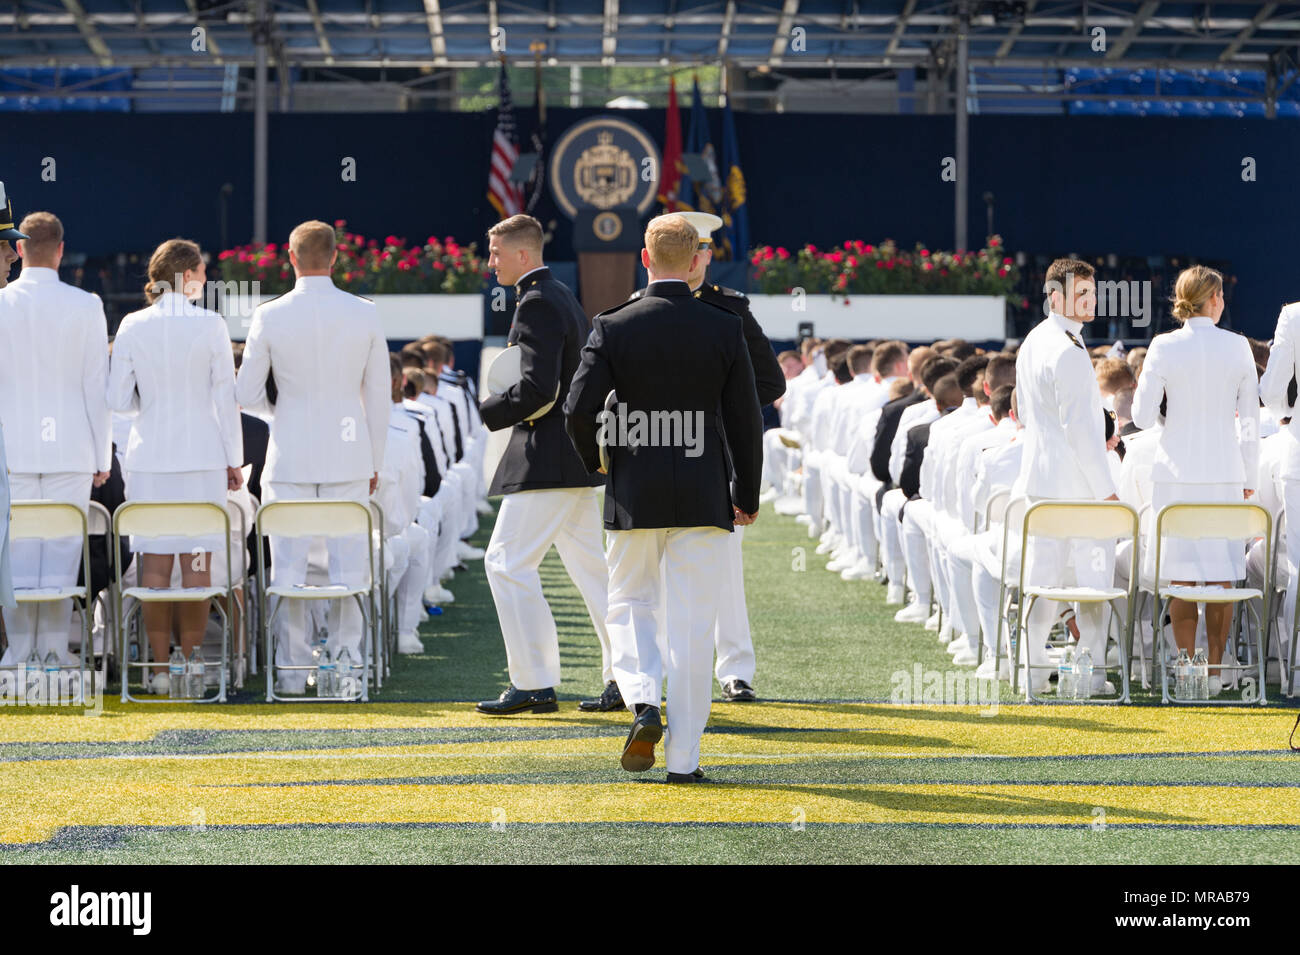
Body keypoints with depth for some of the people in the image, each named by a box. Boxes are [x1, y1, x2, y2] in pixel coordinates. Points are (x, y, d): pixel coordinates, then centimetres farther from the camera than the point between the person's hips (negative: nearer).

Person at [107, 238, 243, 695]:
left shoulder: (133, 327, -1)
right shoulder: (211, 325, -5)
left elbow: (118, 399, 1)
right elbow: (225, 399, -3)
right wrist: (234, 461, 5)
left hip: (149, 457, 2)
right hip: (203, 456, -2)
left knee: (155, 563, 3)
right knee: (197, 562, 3)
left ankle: (160, 669, 3)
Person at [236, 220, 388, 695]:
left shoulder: (270, 316, -5)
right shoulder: (364, 314, -1)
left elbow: (246, 395, -1)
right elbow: (379, 396, 4)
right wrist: (375, 461, 14)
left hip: (290, 457, -1)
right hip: (349, 459, 1)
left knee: (288, 566, 5)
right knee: (348, 564, 5)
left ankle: (292, 670, 6)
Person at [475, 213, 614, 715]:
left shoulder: (536, 304, -15)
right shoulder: (564, 297, 16)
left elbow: (538, 389, -24)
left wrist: (489, 411, -10)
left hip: (548, 457, -10)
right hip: (577, 453, 10)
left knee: (508, 561, -6)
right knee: (589, 563, 12)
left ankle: (534, 683, -7)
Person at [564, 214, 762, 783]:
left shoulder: (612, 327, -5)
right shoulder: (724, 329, -3)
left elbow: (579, 410, -8)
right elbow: (745, 420, 0)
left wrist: (595, 460, 12)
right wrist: (747, 495, 13)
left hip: (634, 492, 0)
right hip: (702, 495, 0)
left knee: (630, 603, 18)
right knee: (693, 624, 3)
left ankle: (643, 703, -6)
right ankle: (683, 757, 4)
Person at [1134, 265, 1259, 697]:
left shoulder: (1163, 347, -6)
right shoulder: (1238, 347, -2)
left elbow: (1143, 416, -5)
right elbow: (1250, 418, 4)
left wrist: (1141, 386, 16)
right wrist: (1249, 476, 14)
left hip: (1177, 471, -1)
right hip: (1224, 470, 1)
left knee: (1182, 576, 4)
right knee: (1222, 576, 7)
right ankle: (1215, 672, 9)